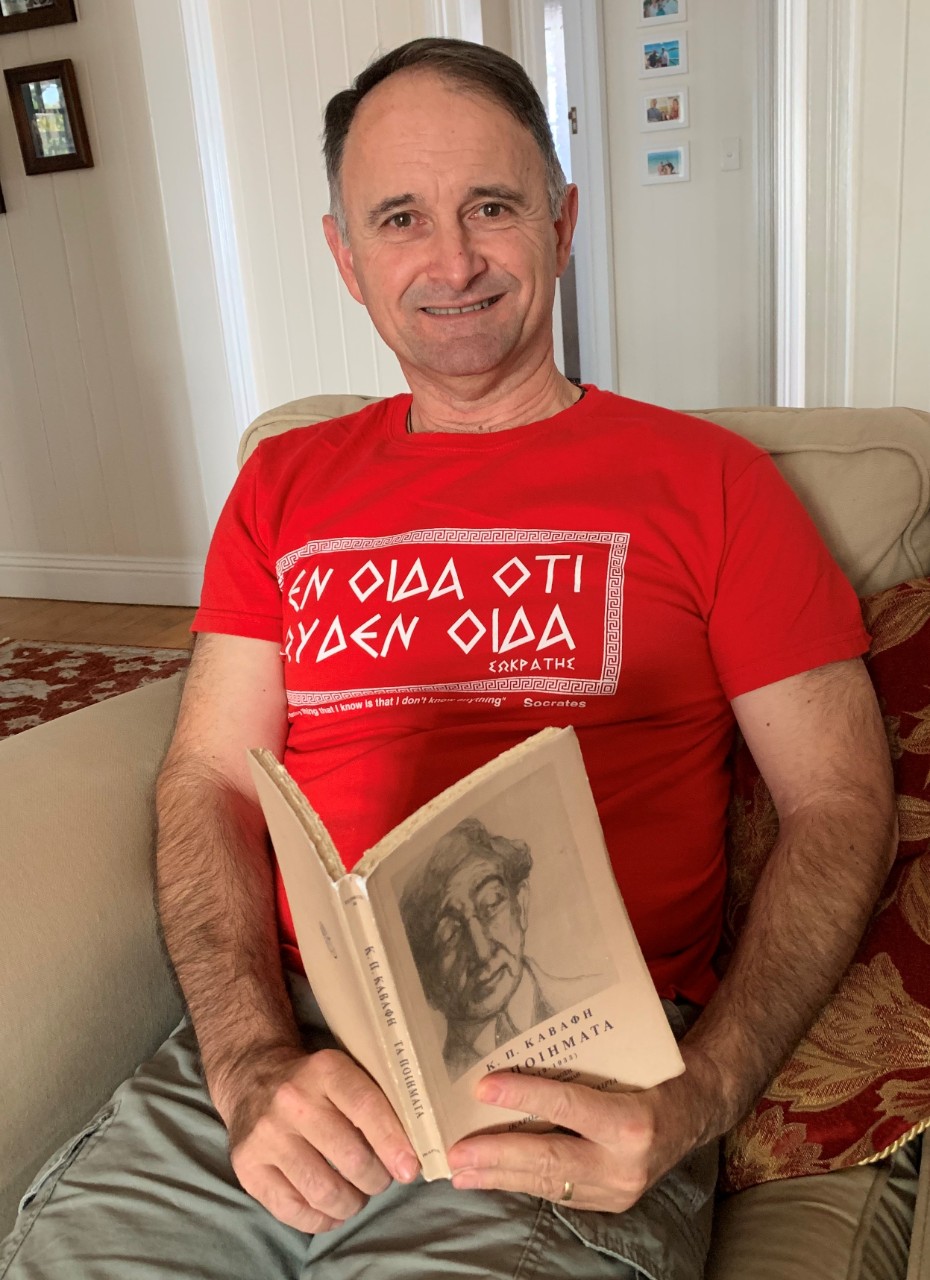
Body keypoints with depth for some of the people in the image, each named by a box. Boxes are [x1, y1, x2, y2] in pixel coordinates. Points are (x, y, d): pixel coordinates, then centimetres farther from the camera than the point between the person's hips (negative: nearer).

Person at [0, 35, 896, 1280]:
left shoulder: (707, 480, 4)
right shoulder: (283, 485, 13)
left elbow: (840, 807, 1)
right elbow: (209, 780, 7)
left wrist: (699, 1094, -14)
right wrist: (253, 1057, -10)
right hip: (288, 1047, 3)